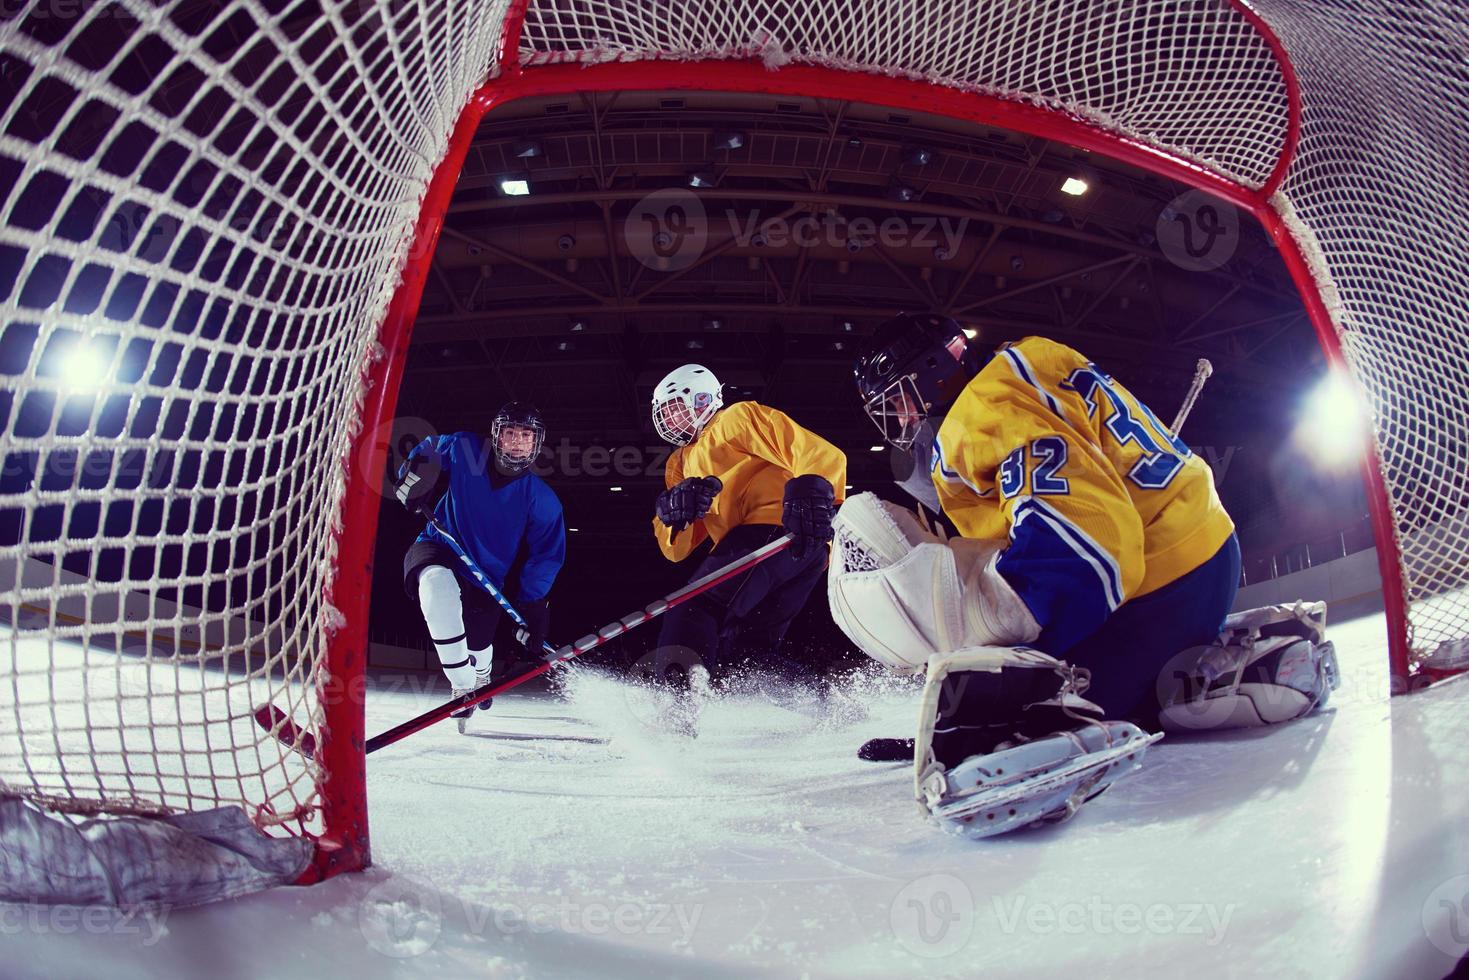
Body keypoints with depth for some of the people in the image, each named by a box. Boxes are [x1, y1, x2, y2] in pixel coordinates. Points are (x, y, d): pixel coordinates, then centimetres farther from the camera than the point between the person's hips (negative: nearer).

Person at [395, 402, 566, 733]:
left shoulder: (542, 500, -13)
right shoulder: (462, 450, -13)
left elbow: (546, 556, -12)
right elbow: (425, 452, 8)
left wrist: (534, 609, -19)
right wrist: (411, 474, -13)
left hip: (488, 575, 1)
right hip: (439, 549, -1)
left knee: (477, 647, 6)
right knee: (437, 582, -36)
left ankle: (481, 680, 51)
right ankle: (463, 686, -27)